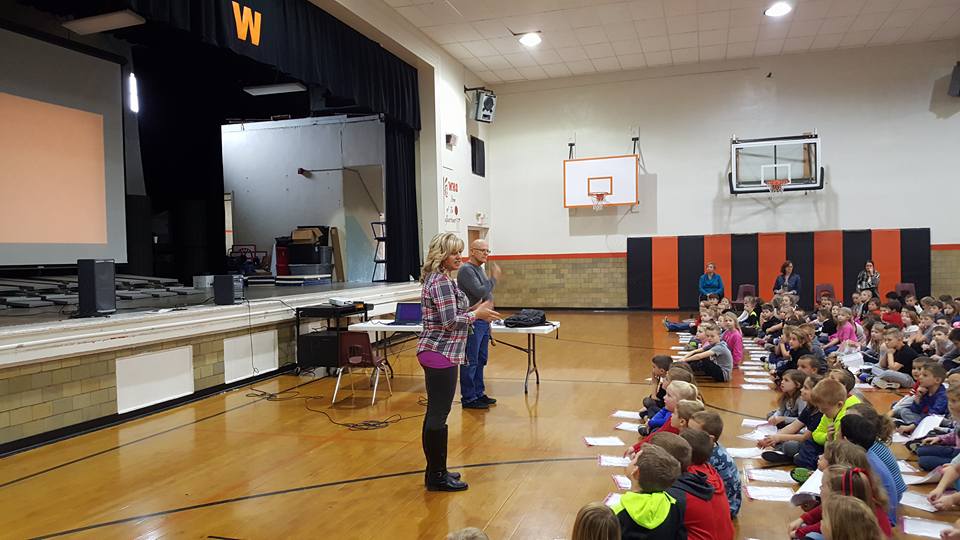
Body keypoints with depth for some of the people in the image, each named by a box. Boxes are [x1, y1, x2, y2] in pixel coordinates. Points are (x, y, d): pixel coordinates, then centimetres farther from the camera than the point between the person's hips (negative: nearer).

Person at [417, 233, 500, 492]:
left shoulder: (437, 278, 13)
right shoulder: (442, 282, -17)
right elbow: (451, 322, -21)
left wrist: (472, 310, 9)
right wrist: (477, 314, -8)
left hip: (435, 352, 10)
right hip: (440, 354, -10)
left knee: (435, 413, 16)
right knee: (438, 415, -2)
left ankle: (435, 470, 26)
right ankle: (437, 476, 8)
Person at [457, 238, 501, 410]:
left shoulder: (480, 269, 17)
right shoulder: (466, 270, -13)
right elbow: (480, 291, -22)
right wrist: (494, 279, -12)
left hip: (483, 321, 10)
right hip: (473, 323, -10)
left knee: (480, 361, 15)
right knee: (470, 362, -3)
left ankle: (478, 393, 25)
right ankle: (468, 398, 4)